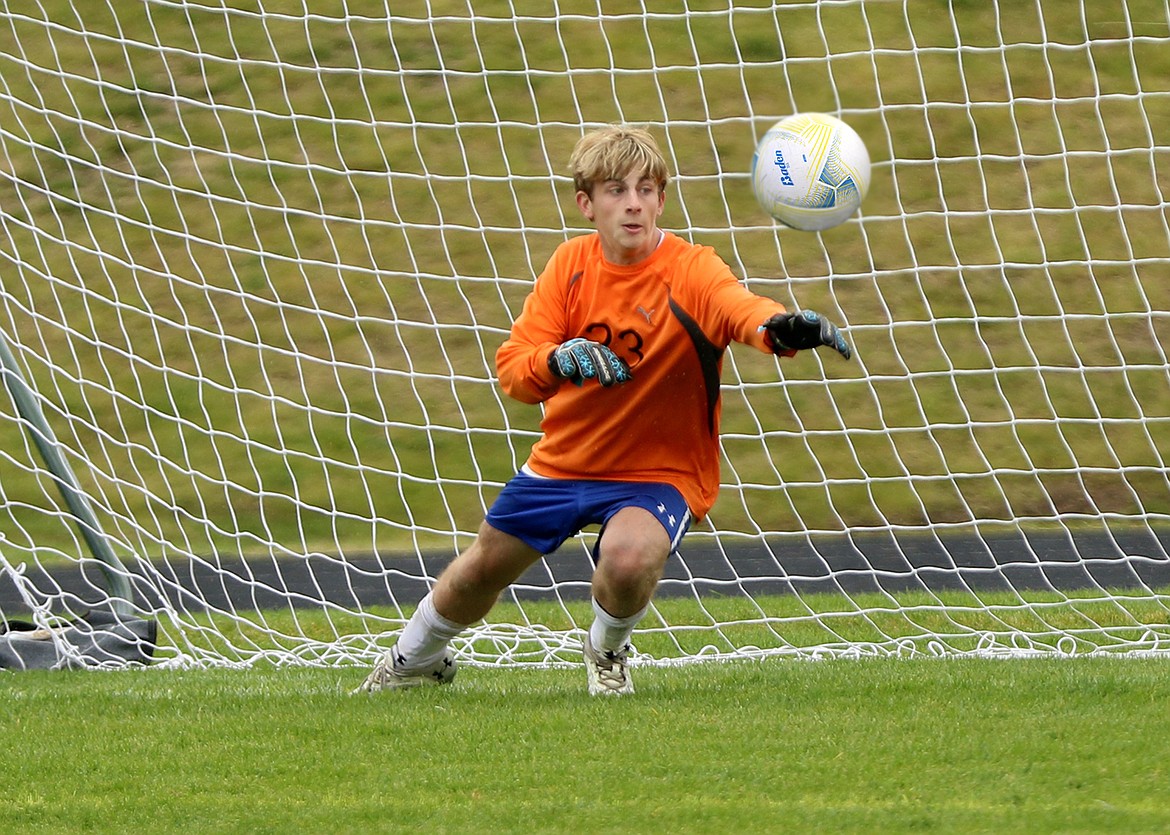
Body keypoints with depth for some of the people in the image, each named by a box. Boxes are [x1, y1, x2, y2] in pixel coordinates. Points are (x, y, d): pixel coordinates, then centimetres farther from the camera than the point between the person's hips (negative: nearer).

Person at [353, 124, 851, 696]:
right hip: (564, 458, 4)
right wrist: (559, 360, -35)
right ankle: (414, 661, 50)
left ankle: (608, 651, 3)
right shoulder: (572, 263, -10)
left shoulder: (690, 272, -24)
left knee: (627, 558, -34)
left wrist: (779, 327, -72)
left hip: (660, 472, -4)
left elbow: (737, 305, -48)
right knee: (481, 569, 17)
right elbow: (512, 370, -12)